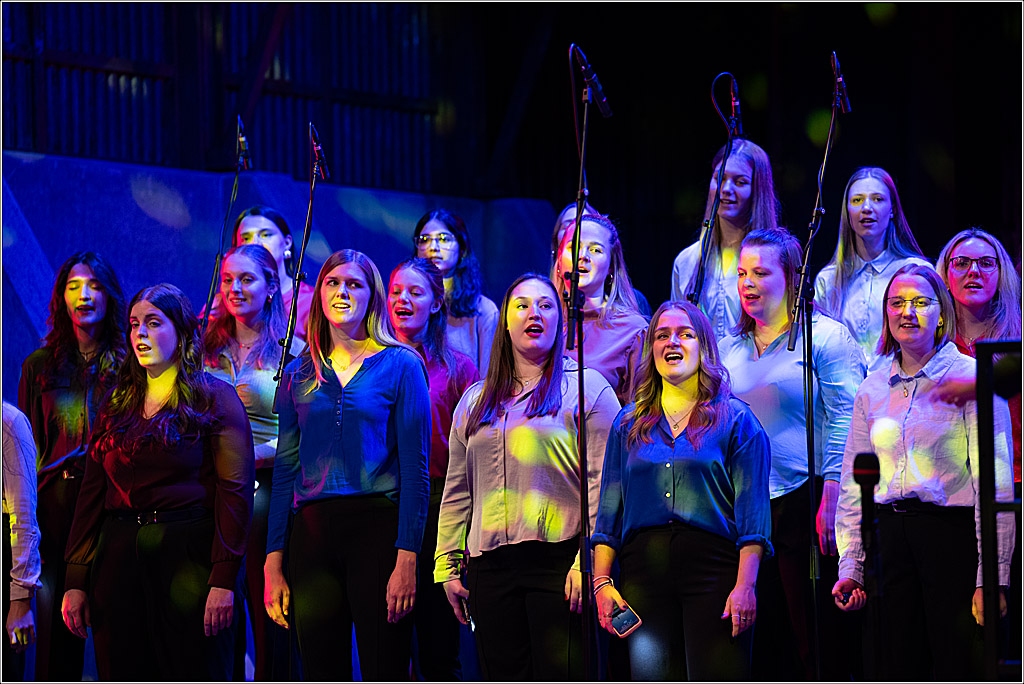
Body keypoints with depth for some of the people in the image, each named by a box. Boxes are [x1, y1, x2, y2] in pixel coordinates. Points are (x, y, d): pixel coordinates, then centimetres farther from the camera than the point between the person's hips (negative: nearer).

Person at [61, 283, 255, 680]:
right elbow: (91, 495, 13)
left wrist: (224, 580, -16)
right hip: (118, 558, 5)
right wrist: (76, 581, 5)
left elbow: (235, 490, -7)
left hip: (189, 556, -4)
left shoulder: (214, 399, 1)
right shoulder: (116, 405, 15)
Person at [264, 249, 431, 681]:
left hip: (377, 529, -3)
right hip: (312, 532, 3)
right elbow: (285, 470, 13)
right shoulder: (299, 374, 14)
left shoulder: (400, 365, 4)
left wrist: (406, 558, -12)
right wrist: (273, 564, 5)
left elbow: (415, 468, -2)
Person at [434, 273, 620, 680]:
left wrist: (588, 561, -13)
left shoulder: (586, 388, 4)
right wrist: (447, 565, 11)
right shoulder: (475, 401, 20)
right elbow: (457, 492, 19)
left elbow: (602, 485, -4)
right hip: (489, 567, 4)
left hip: (559, 561, -4)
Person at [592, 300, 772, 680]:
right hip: (644, 570, 3)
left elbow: (752, 511, 0)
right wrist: (601, 581, 4)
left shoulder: (736, 420, 7)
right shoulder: (628, 424, 18)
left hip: (712, 570, -3)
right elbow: (609, 508, 16)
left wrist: (746, 585, -12)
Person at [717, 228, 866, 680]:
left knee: (817, 641, -5)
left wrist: (830, 503, -15)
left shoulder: (825, 336, -2)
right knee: (763, 646, 7)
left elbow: (844, 423, -7)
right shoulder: (729, 349, 15)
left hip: (804, 503, -5)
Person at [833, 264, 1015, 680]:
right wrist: (849, 568, 8)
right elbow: (852, 486, 16)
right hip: (889, 535, 4)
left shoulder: (970, 378, -3)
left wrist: (993, 577, -14)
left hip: (953, 533, -4)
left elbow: (996, 484, -8)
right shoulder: (873, 389, 13)